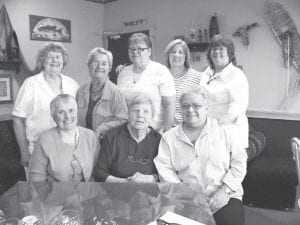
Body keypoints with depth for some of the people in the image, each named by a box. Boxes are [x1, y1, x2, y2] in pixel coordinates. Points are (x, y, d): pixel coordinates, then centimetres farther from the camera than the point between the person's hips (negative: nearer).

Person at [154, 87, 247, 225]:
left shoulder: (224, 131, 9)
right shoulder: (169, 137, 10)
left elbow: (239, 162, 4)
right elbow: (164, 170, 2)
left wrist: (224, 190, -8)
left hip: (224, 198, 0)